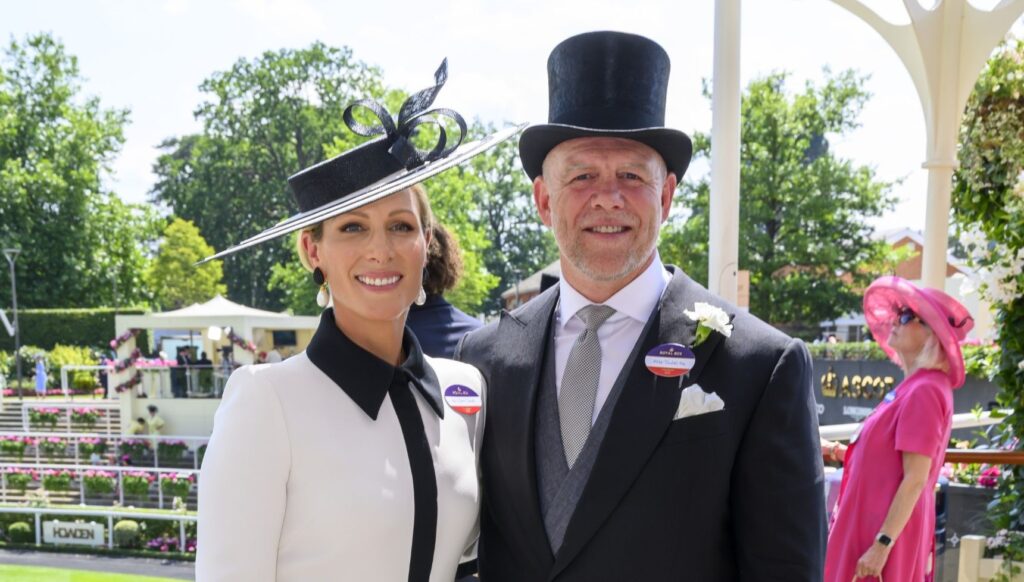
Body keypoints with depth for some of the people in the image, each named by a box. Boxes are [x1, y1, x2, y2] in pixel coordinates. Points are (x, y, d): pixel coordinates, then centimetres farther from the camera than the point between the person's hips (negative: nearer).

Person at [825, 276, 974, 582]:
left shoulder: (923, 391, -16)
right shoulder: (914, 386, 11)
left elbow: (915, 479, -20)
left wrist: (882, 544, -21)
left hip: (885, 531, -9)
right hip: (876, 525, 9)